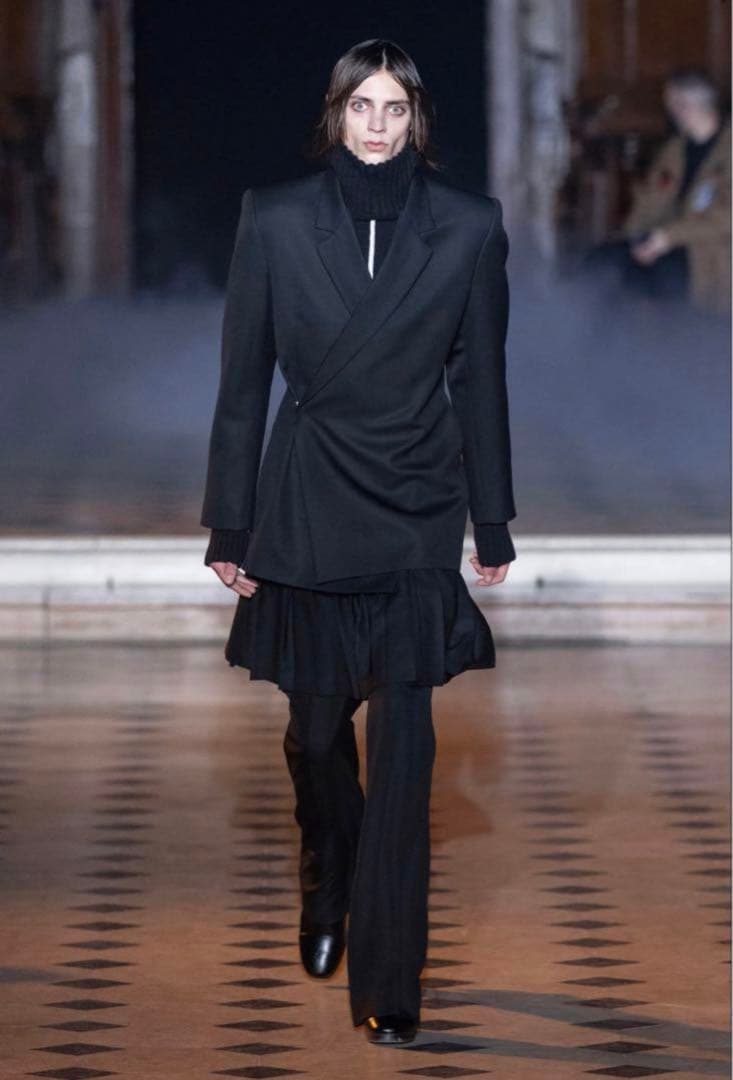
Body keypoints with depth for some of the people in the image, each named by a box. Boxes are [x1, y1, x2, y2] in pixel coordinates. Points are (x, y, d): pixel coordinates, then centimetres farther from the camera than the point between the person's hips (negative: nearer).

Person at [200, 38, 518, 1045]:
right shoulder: (277, 219, -3)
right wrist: (229, 527, 1)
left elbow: (480, 381, 5)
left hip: (415, 513, -1)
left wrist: (493, 525, 7)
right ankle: (326, 900, 41)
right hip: (307, 511, 1)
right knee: (316, 727, 13)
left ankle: (388, 983, -5)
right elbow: (243, 382, 1)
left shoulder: (468, 226, -3)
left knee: (404, 744, -8)